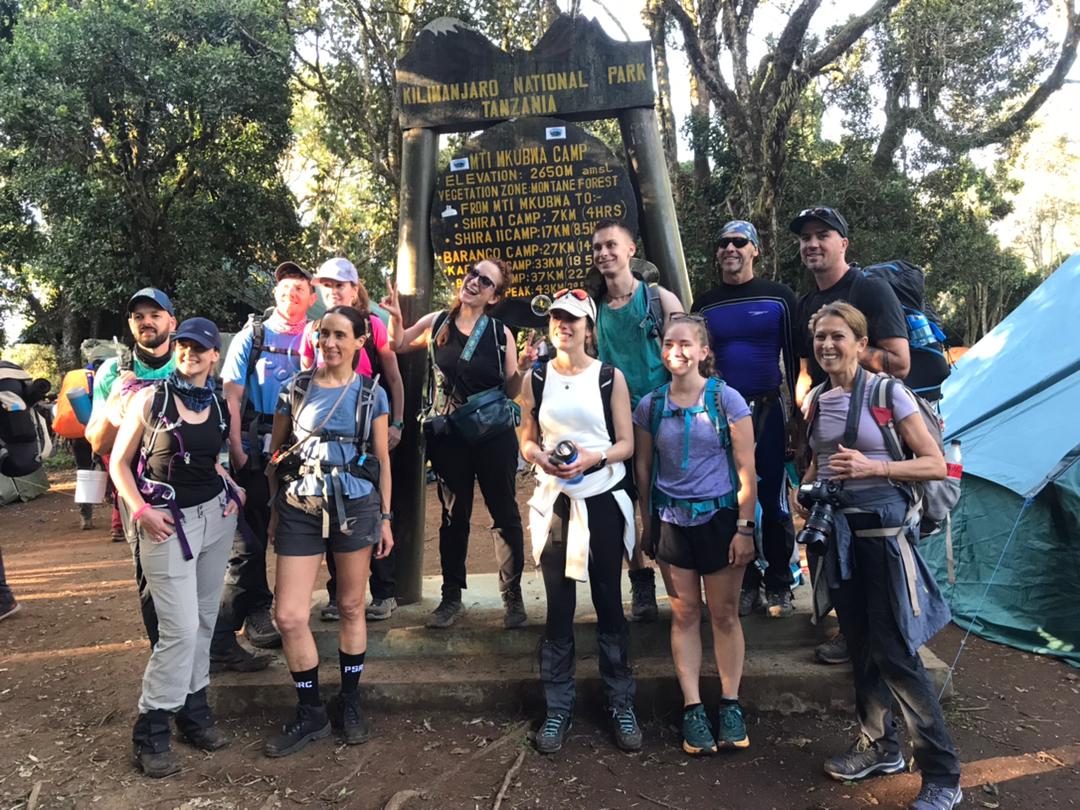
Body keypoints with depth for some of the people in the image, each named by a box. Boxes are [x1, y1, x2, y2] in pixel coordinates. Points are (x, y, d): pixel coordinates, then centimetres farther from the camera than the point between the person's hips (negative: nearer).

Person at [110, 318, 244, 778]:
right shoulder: (150, 398, -7)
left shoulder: (219, 406, 7)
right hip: (168, 522, -5)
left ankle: (193, 708, 27)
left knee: (204, 618, 12)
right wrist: (140, 510, -15)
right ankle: (150, 731, 8)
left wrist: (234, 490, 4)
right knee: (181, 628, -8)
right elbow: (119, 462, -2)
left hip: (216, 514, 5)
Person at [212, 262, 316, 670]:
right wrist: (236, 449, -11)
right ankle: (221, 640, 10)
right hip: (255, 452, -3)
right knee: (249, 544, -1)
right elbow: (231, 396, -1)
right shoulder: (251, 336, 5)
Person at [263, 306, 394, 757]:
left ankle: (350, 702, 29)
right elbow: (275, 453, 9)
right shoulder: (296, 389, 4)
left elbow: (383, 460, 7)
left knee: (351, 607, 10)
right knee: (288, 616, -3)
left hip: (356, 507, 0)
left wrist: (385, 518, 5)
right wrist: (275, 510, 8)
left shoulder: (371, 394, 3)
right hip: (300, 509, 1)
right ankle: (311, 713, 16)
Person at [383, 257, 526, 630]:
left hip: (495, 435, -2)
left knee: (505, 514, 6)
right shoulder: (437, 323, 1)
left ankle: (513, 596, 20)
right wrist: (395, 317, -2)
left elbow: (510, 390, -1)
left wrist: (524, 368, -19)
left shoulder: (501, 333, -4)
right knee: (454, 516, 12)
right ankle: (451, 597, 25)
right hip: (449, 435, 2)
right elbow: (398, 345, 16)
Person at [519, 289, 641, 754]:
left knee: (609, 602, 8)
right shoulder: (535, 379, 5)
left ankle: (621, 703, 21)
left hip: (603, 501, -1)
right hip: (555, 501, 1)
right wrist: (539, 457, -13)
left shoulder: (611, 377, -1)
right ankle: (557, 707, 19)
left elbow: (626, 443, -1)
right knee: (558, 607, 7)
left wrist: (594, 458, -19)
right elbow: (527, 440, 9)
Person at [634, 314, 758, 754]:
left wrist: (745, 528, -9)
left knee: (724, 614, 6)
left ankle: (730, 705, 20)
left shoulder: (727, 399, -6)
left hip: (719, 517, -2)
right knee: (684, 614, 7)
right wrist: (647, 527, 8)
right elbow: (643, 468, 9)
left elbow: (745, 469, -6)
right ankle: (692, 709, 17)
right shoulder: (650, 405, 2)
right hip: (671, 521, 2)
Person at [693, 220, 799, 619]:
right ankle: (746, 584, 18)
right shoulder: (704, 305, 9)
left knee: (774, 501, 2)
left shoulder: (779, 297, 2)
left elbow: (796, 357, 3)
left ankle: (779, 586, 16)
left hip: (768, 410, -2)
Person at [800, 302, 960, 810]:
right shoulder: (815, 400, 7)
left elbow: (936, 465, -10)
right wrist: (806, 490, 2)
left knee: (895, 653, -4)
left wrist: (873, 467, -22)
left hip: (883, 530, -6)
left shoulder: (887, 392, -9)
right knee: (859, 646, 15)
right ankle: (879, 746, 33)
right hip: (837, 532, 6)